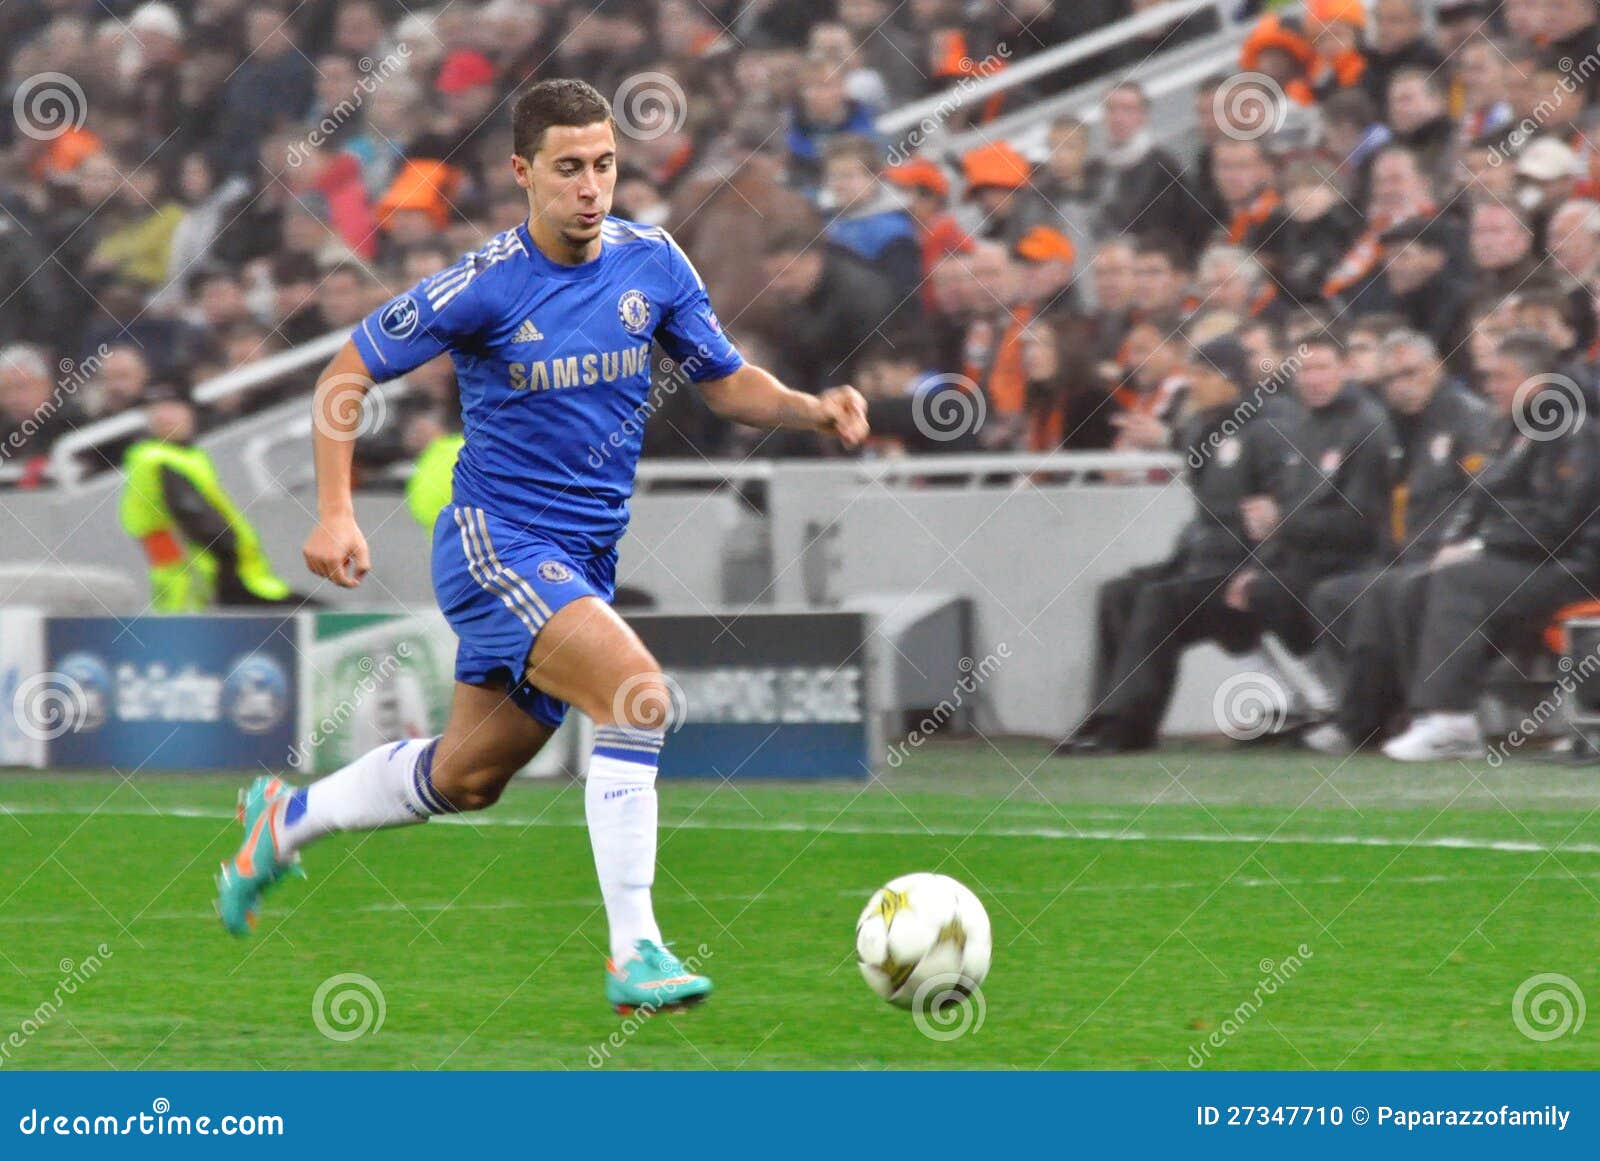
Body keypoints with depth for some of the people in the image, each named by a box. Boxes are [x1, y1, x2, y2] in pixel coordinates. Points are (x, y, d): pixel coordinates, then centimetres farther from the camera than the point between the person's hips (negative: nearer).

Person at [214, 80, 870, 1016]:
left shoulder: (652, 262, 0)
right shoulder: (485, 286, -14)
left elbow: (726, 382, 10)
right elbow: (350, 370, -4)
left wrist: (812, 409, -10)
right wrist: (336, 512, -12)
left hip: (586, 562, 6)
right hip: (496, 543, -6)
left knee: (466, 778, 16)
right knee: (639, 695, -28)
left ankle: (286, 820, 42)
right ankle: (635, 955, -27)